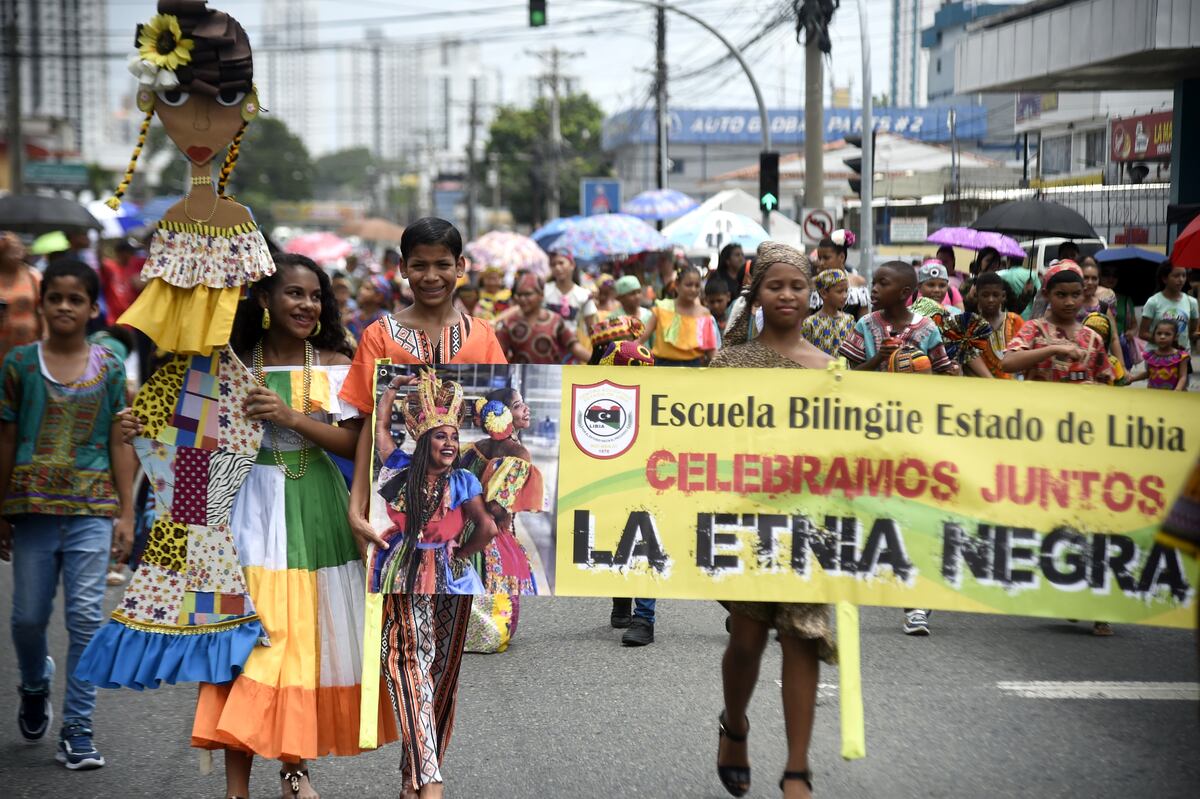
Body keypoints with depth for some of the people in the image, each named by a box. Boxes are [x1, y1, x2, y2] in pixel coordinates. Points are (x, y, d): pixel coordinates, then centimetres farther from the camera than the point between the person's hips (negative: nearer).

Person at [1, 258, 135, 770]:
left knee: (87, 616, -6)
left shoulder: (109, 368, 4)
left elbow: (119, 443, 5)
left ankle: (77, 733, -1)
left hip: (92, 509, -1)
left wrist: (126, 513, 2)